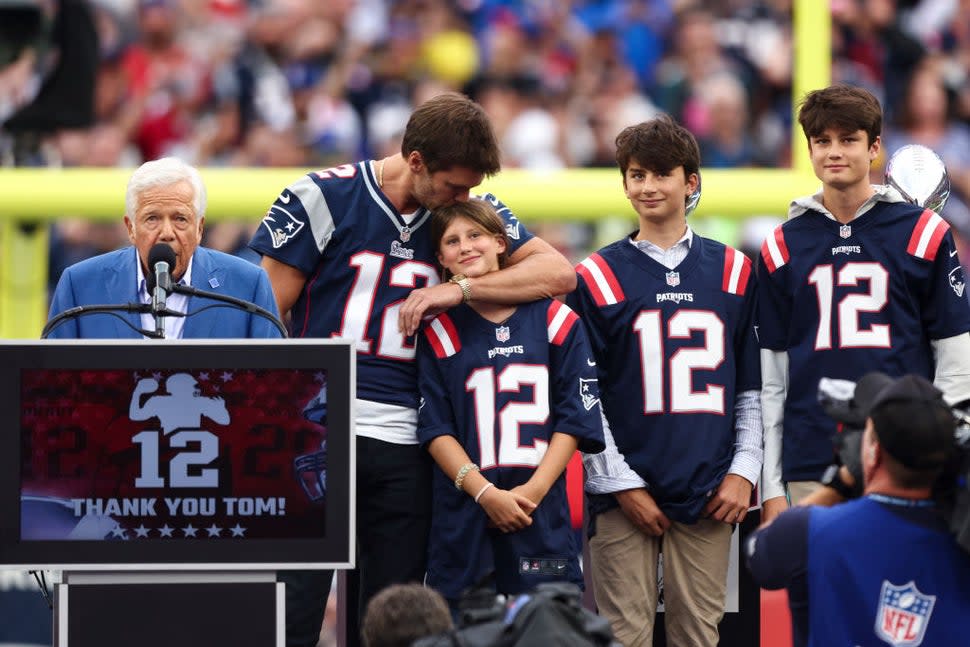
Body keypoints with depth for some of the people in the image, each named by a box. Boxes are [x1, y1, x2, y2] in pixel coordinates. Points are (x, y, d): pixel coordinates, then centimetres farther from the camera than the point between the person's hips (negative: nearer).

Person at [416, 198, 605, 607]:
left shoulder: (555, 321, 7)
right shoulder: (439, 332, 7)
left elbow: (574, 419, 3)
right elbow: (436, 430, 1)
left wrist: (534, 490, -10)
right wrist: (485, 493, -13)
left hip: (543, 517, 0)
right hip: (462, 520, 0)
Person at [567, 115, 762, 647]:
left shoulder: (733, 272, 11)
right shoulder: (599, 277, 4)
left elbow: (752, 388, 14)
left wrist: (743, 470, 2)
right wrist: (621, 484, -5)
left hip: (709, 496, 2)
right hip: (624, 493, -2)